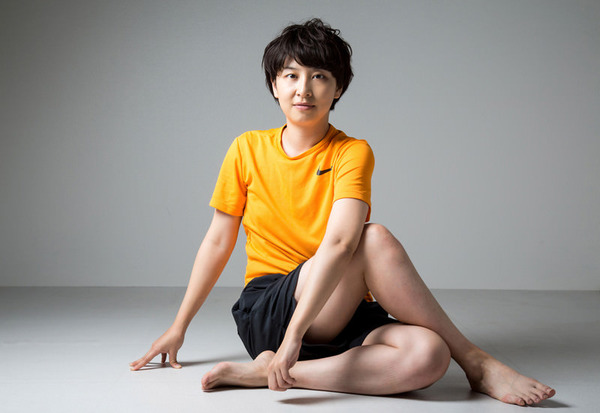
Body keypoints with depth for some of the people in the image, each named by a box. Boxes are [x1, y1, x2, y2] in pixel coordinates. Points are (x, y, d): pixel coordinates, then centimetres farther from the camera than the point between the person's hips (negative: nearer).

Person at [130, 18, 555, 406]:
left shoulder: (353, 152, -4)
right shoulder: (247, 150, 2)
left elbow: (338, 243, -21)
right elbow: (218, 241, 10)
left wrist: (296, 333, -33)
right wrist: (179, 327, 12)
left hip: (340, 315, 1)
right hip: (266, 313, -1)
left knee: (427, 356, -30)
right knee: (375, 238, -28)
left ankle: (270, 371, -24)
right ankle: (477, 363, -16)